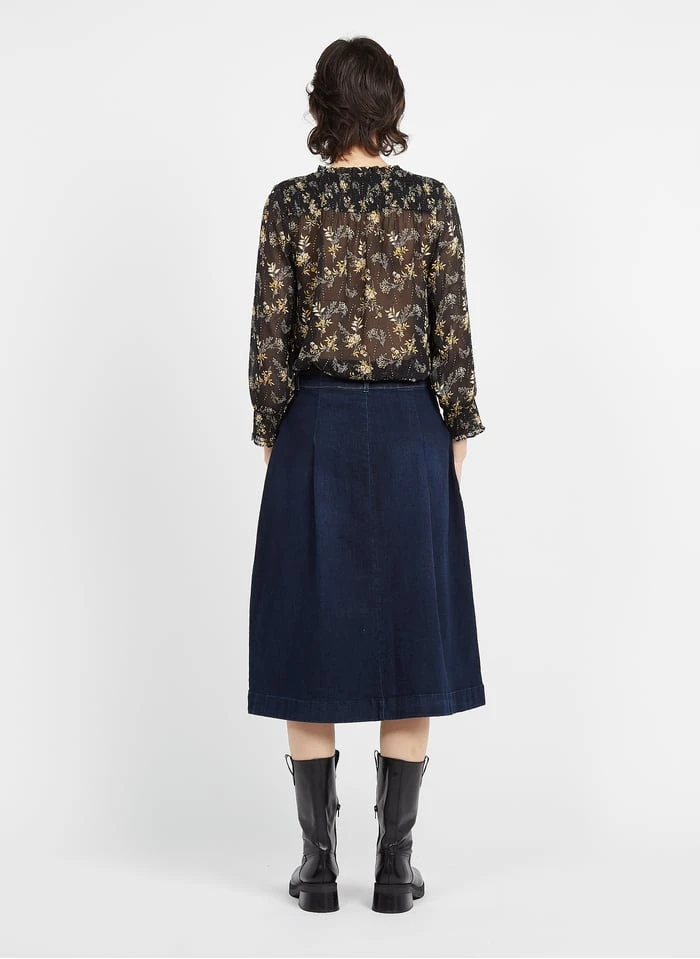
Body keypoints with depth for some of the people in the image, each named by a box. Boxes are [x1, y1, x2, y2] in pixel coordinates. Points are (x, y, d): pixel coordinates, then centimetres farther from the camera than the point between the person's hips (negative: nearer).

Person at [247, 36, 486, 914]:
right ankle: (395, 865, 12)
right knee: (409, 638, 7)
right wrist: (457, 436, 7)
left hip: (315, 433, 0)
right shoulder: (433, 202, -2)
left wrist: (272, 436, 7)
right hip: (409, 434, 1)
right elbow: (453, 332, -2)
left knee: (308, 641, 7)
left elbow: (270, 333, -4)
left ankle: (319, 864, 12)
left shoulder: (289, 203, -3)